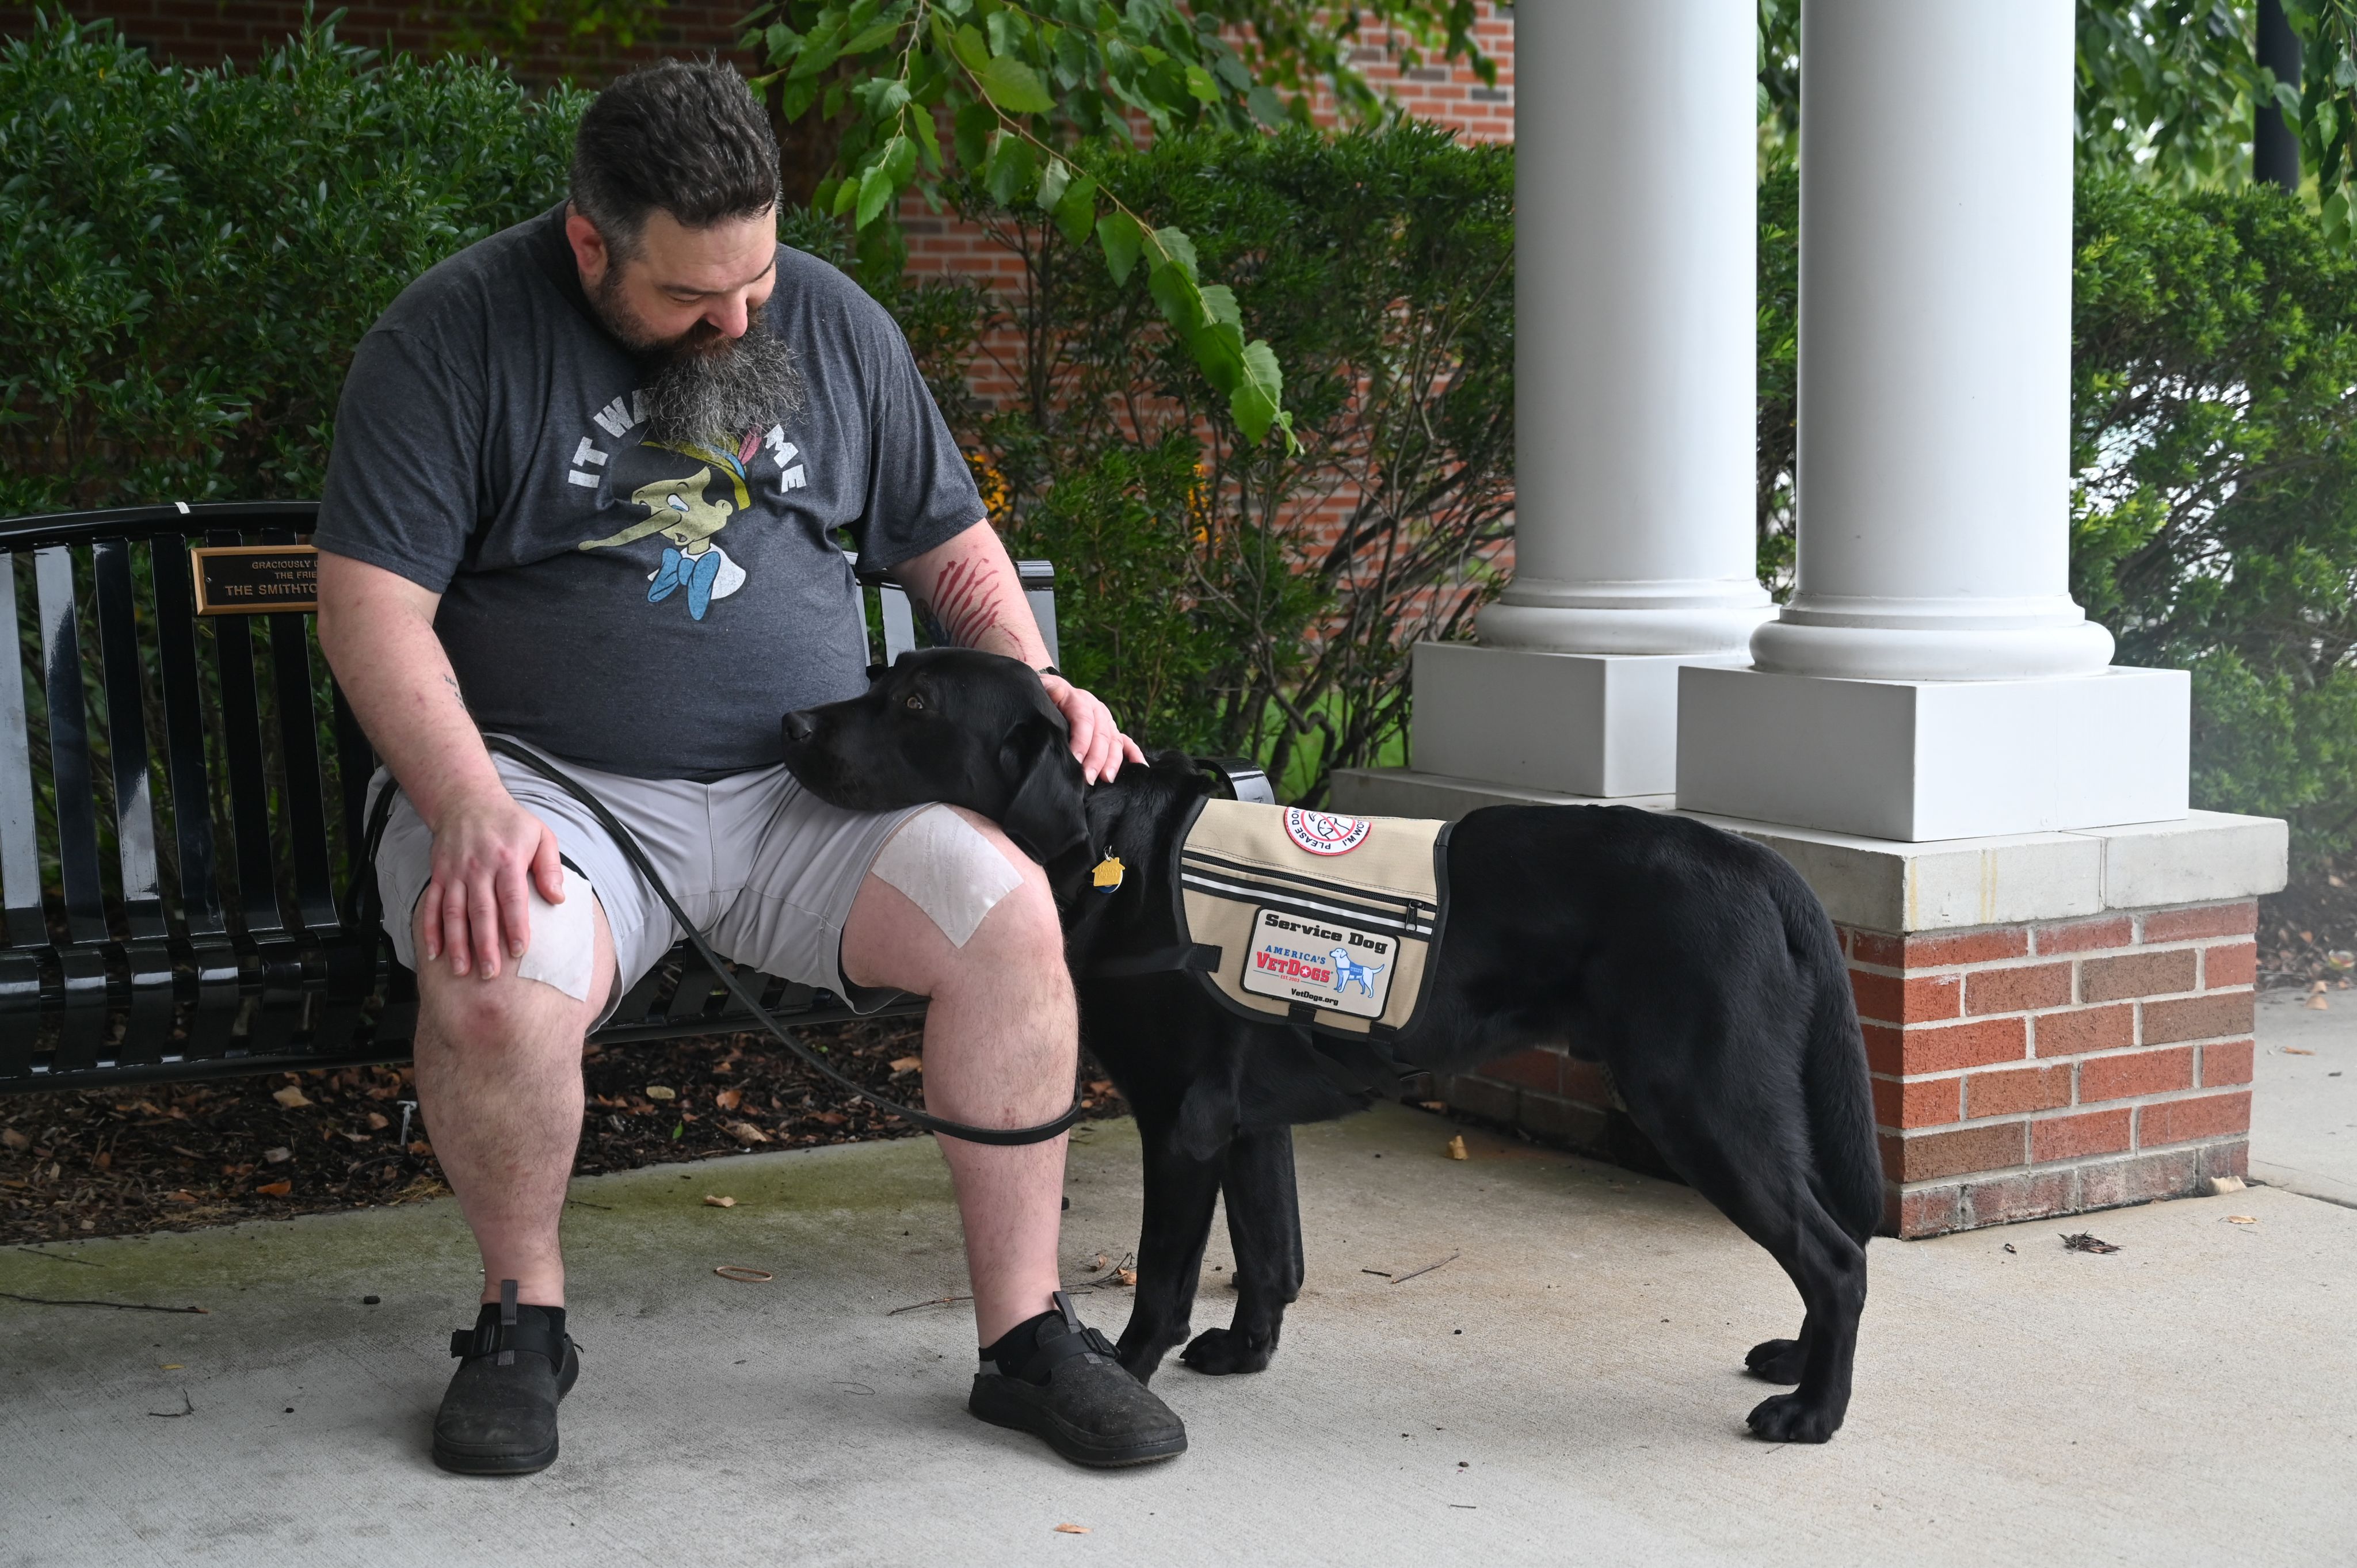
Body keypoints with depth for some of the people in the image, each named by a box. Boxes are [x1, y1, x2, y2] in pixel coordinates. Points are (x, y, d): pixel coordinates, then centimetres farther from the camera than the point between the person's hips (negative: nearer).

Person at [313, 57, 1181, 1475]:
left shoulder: (836, 325, 7)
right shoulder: (452, 340, -6)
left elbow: (949, 540, 18)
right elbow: (374, 606, -10)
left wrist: (1032, 679, -2)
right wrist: (470, 808, -25)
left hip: (811, 785, 3)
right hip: (555, 777, -3)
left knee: (1009, 914, -23)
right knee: (497, 982, -34)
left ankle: (1027, 1334, -9)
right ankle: (522, 1316, -4)